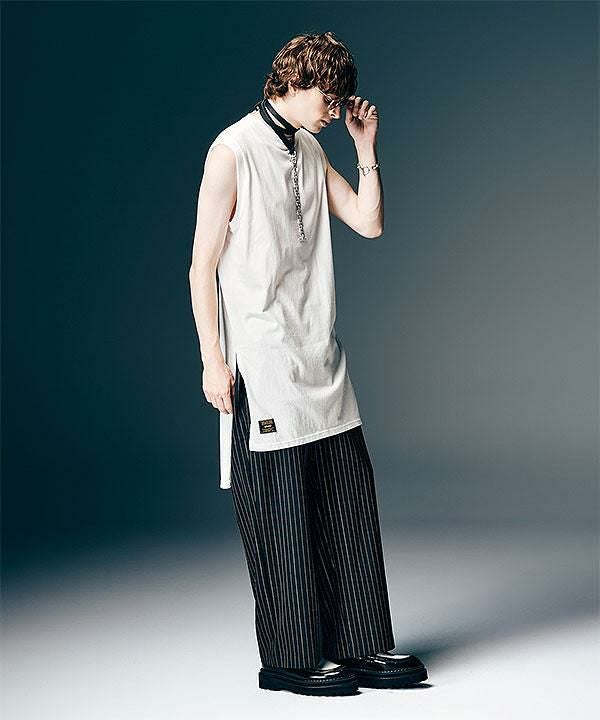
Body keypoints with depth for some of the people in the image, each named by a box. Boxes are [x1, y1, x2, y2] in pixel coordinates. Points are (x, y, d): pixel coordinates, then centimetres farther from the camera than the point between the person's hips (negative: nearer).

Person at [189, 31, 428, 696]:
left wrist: (365, 148, 6)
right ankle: (291, 658, 9)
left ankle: (361, 646, 14)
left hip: (320, 362, 7)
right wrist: (213, 361, -13)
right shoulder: (234, 151, -7)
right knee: (281, 515, -1)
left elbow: (369, 223, 14)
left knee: (350, 502, 6)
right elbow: (203, 266, -9)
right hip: (261, 370, -7)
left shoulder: (311, 152, 15)